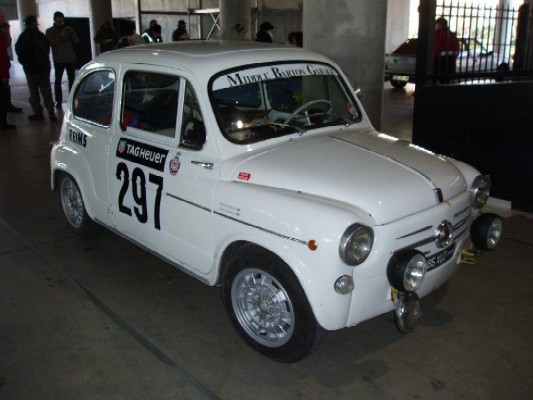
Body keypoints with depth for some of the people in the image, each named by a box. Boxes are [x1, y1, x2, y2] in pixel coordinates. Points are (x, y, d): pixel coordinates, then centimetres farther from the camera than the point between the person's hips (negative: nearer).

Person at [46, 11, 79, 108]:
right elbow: (51, 43, -10)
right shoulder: (50, 31, 5)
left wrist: (72, 33, -12)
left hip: (70, 58, 3)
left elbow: (76, 41, 4)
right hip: (58, 60, -2)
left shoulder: (68, 29, 13)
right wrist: (60, 36, -19)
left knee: (72, 79, 5)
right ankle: (58, 101, 0)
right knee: (58, 80, -3)